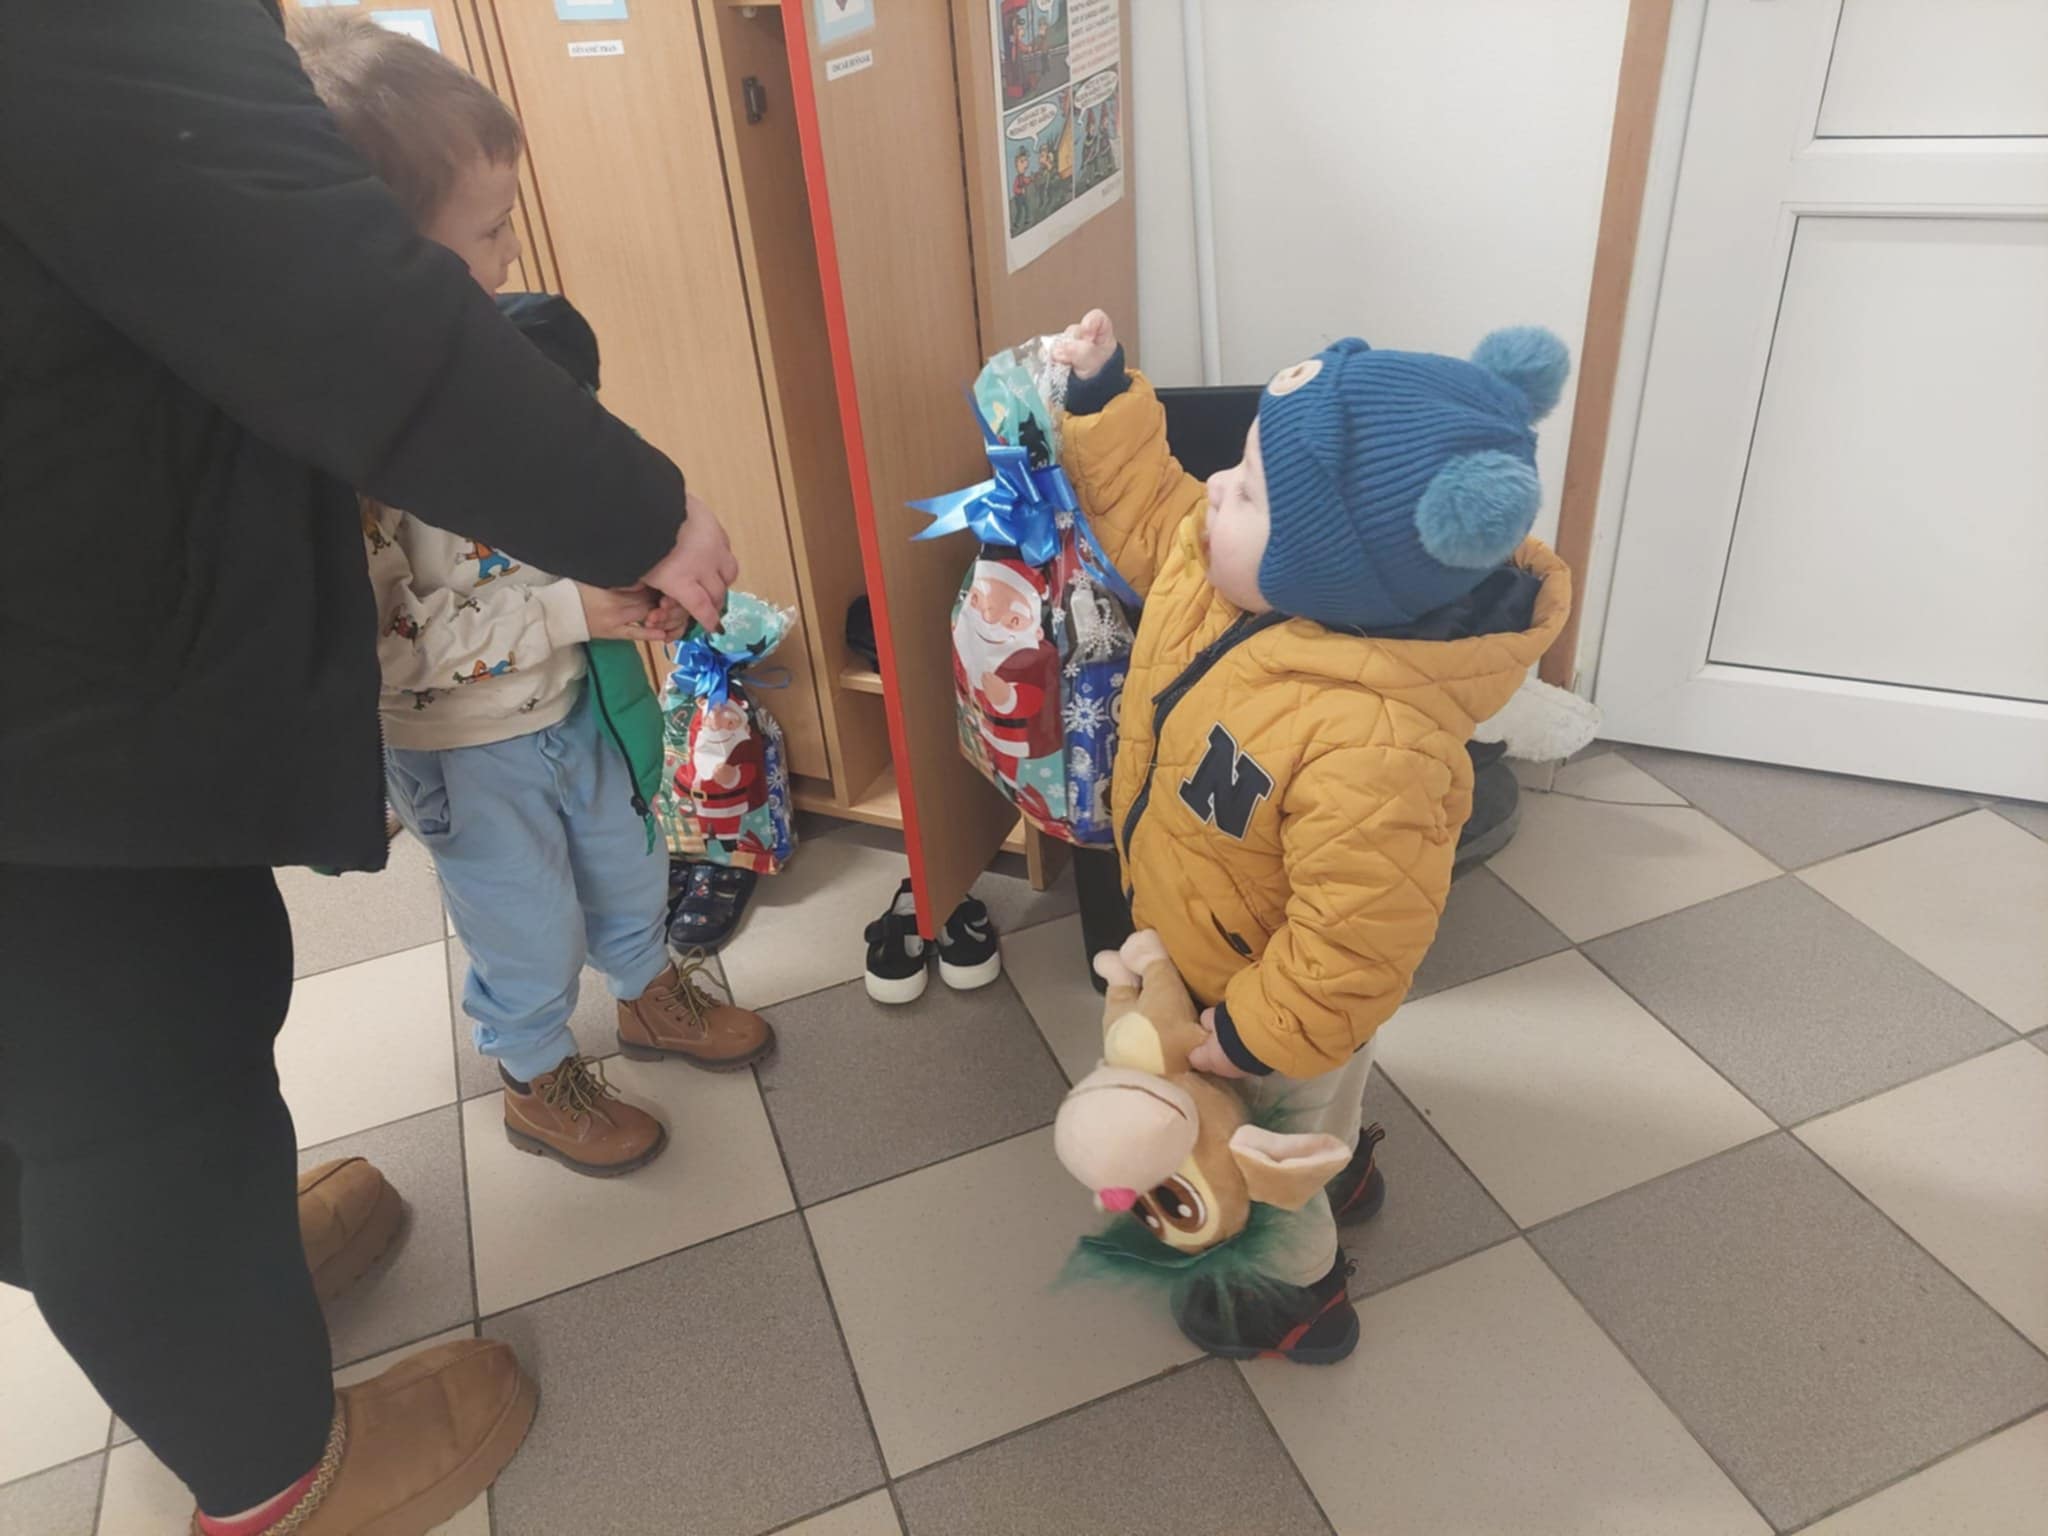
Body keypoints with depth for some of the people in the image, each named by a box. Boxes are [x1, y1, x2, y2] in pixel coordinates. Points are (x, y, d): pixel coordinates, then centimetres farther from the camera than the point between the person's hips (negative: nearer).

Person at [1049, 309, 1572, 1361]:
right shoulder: (1225, 561, -24)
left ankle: (1296, 1290, 56)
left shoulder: (1368, 745, -47)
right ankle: (1342, 1169, 69)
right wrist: (1100, 399, -9)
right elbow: (1147, 513, 0)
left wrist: (1248, 1037, -23)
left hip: (1272, 990, -7)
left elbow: (1351, 948, -36)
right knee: (1315, 1105, 38)